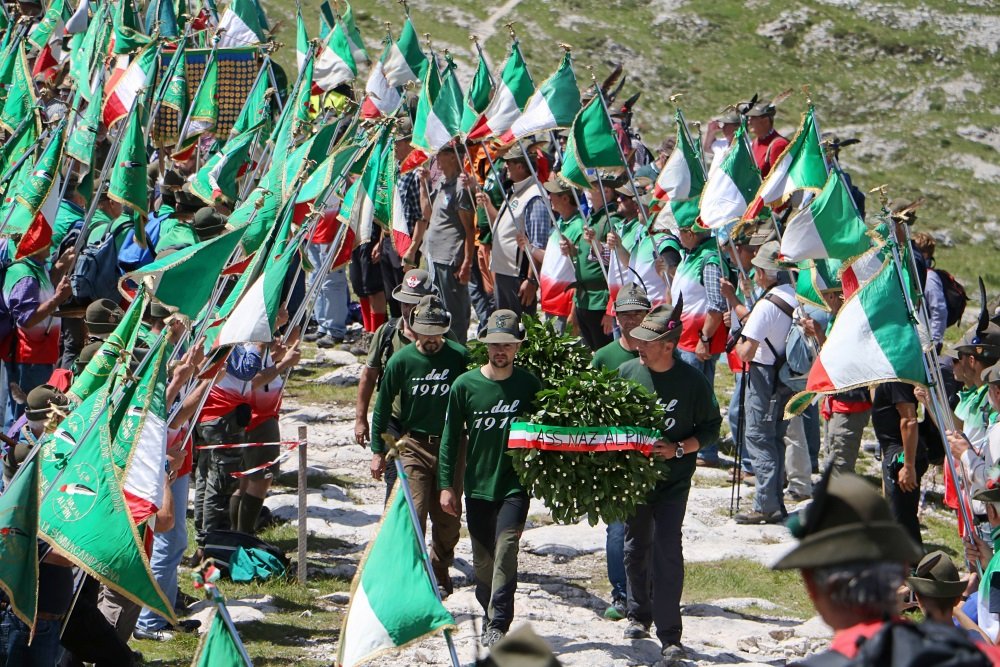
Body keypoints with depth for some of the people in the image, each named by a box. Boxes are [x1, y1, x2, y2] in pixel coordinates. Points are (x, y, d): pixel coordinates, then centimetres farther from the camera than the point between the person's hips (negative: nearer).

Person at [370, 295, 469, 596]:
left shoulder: (459, 357, -5)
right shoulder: (401, 361, -6)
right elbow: (383, 407, 3)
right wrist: (378, 451, 3)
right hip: (414, 446, -1)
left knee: (448, 519, 9)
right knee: (414, 515, -11)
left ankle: (440, 574, 27)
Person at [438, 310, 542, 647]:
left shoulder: (529, 385, 0)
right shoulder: (465, 385, -2)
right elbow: (450, 438, 3)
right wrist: (447, 485, 0)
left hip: (515, 484, -2)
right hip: (478, 486, 2)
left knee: (505, 547, -16)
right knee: (482, 559, 10)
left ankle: (498, 625, -18)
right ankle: (490, 614, 30)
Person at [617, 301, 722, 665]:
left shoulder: (692, 381, -11)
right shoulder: (627, 372, -3)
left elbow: (711, 427, -1)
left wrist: (678, 449, -15)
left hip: (673, 480, -4)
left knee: (667, 551, -11)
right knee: (636, 547, 16)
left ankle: (670, 636, -8)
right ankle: (639, 615, 37)